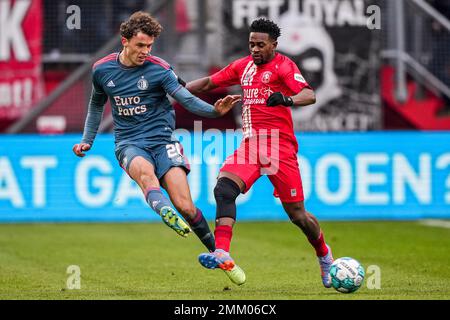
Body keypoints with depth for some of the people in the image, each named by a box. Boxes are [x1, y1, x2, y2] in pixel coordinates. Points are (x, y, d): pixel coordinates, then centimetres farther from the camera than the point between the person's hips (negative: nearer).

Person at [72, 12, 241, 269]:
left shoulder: (159, 69, -4)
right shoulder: (102, 70, 5)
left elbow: (187, 99, -11)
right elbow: (97, 105, 23)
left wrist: (215, 111, -29)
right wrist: (87, 141, 19)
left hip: (161, 140, -1)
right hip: (129, 144, 1)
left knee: (185, 206, -14)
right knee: (145, 171, -38)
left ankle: (216, 251, 7)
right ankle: (168, 216, -65)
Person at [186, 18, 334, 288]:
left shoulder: (283, 66, -5)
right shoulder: (243, 66, 15)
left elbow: (310, 95, -19)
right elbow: (209, 83, 25)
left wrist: (287, 99, -40)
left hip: (280, 146, -5)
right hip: (250, 144, 5)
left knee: (297, 215, -1)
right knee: (224, 188, -21)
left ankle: (324, 255, 28)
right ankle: (222, 254, -31)